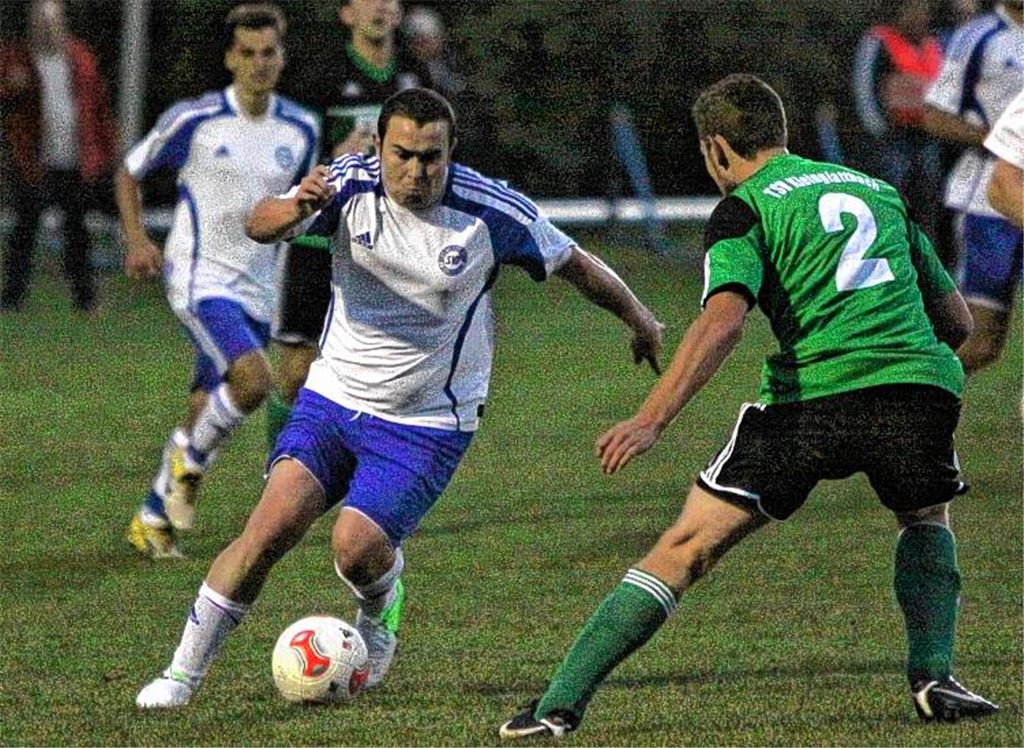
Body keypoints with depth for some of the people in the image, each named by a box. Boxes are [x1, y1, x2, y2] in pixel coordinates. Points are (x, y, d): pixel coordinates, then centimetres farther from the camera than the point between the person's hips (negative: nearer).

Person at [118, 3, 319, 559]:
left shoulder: (301, 129, 5)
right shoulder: (194, 120, -8)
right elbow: (129, 172, 4)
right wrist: (137, 241, -8)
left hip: (257, 290, 5)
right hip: (200, 279, -5)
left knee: (205, 413, 10)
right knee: (253, 378, -27)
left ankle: (153, 518, 27)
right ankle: (188, 462, -2)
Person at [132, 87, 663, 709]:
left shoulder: (493, 212, -14)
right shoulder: (350, 184, -11)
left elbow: (575, 264, 2)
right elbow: (260, 226, -25)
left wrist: (641, 320, 14)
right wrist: (294, 210, -48)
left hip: (426, 424, -2)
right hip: (333, 396, 2)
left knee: (356, 545, -20)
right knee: (271, 527, -14)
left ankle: (381, 611, 17)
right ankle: (184, 674, -2)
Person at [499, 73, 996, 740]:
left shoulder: (744, 209, 9)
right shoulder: (880, 191, 25)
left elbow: (724, 317, -10)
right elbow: (957, 321, 26)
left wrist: (652, 419, -15)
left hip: (812, 393, -4)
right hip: (922, 380, 4)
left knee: (687, 547, 2)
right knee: (927, 517, 35)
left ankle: (560, 705, -3)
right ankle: (934, 679, 18)